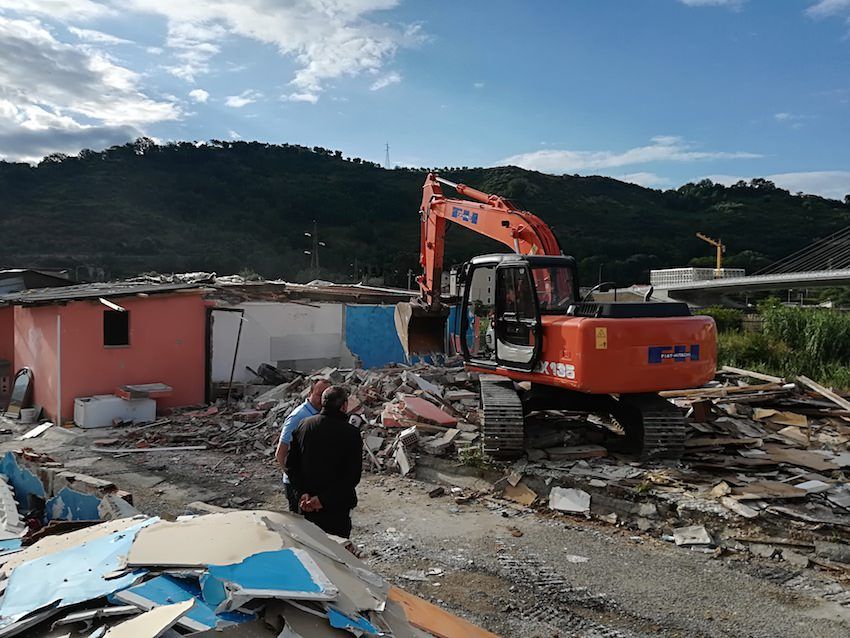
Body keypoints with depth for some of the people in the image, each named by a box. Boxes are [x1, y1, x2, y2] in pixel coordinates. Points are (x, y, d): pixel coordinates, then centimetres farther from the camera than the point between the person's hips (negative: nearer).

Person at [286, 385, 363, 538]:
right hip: (337, 508, -4)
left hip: (307, 507, 5)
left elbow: (291, 465, 0)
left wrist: (303, 492, -5)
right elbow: (353, 476, -18)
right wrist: (324, 499, -16)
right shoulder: (351, 433, -15)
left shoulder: (303, 425, -1)